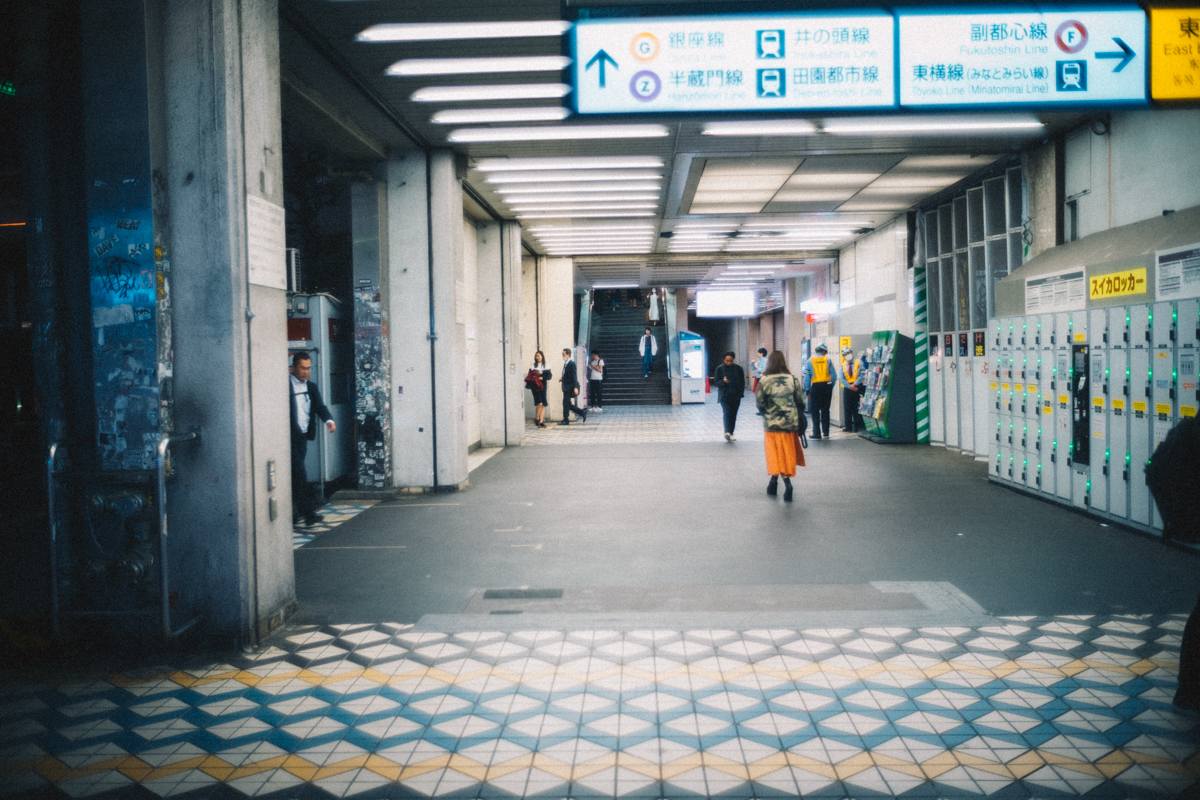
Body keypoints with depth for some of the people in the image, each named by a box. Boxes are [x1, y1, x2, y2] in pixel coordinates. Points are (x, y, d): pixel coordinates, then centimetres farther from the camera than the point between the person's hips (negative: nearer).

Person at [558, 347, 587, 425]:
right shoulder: (565, 364, 15)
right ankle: (582, 413, 16)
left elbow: (574, 376, -17)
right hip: (566, 387, 9)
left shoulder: (571, 364, -12)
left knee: (566, 403, -6)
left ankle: (566, 420, -1)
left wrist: (575, 387, -21)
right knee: (568, 404, 10)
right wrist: (562, 378, 4)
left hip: (569, 387, -9)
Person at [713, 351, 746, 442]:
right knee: (727, 412, -19)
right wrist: (723, 382, -19)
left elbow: (742, 382, 8)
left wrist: (740, 393, -2)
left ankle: (730, 433, 16)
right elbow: (716, 382, 2)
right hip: (724, 395, -2)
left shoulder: (738, 368, 4)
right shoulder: (720, 368, 2)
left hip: (736, 396, 2)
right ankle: (727, 432, -30)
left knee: (733, 415, 6)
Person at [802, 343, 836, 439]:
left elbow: (806, 376, -3)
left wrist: (807, 390, 2)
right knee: (825, 410, 10)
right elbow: (834, 375, -1)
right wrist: (831, 386, 9)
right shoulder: (828, 360, 2)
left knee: (815, 411, 3)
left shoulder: (810, 361, 0)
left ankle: (817, 433, 1)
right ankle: (826, 432, 12)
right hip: (827, 386, 2)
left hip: (815, 387, -2)